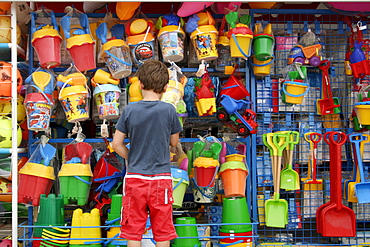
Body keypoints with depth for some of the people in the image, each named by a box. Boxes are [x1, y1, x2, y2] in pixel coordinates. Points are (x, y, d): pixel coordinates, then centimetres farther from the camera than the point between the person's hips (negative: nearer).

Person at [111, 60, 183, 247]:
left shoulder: (129, 110, -4)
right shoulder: (169, 110, -6)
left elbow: (116, 144, -2)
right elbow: (174, 142, 6)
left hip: (135, 177, 1)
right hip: (161, 178, 0)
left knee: (133, 231, 9)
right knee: (162, 232, 8)